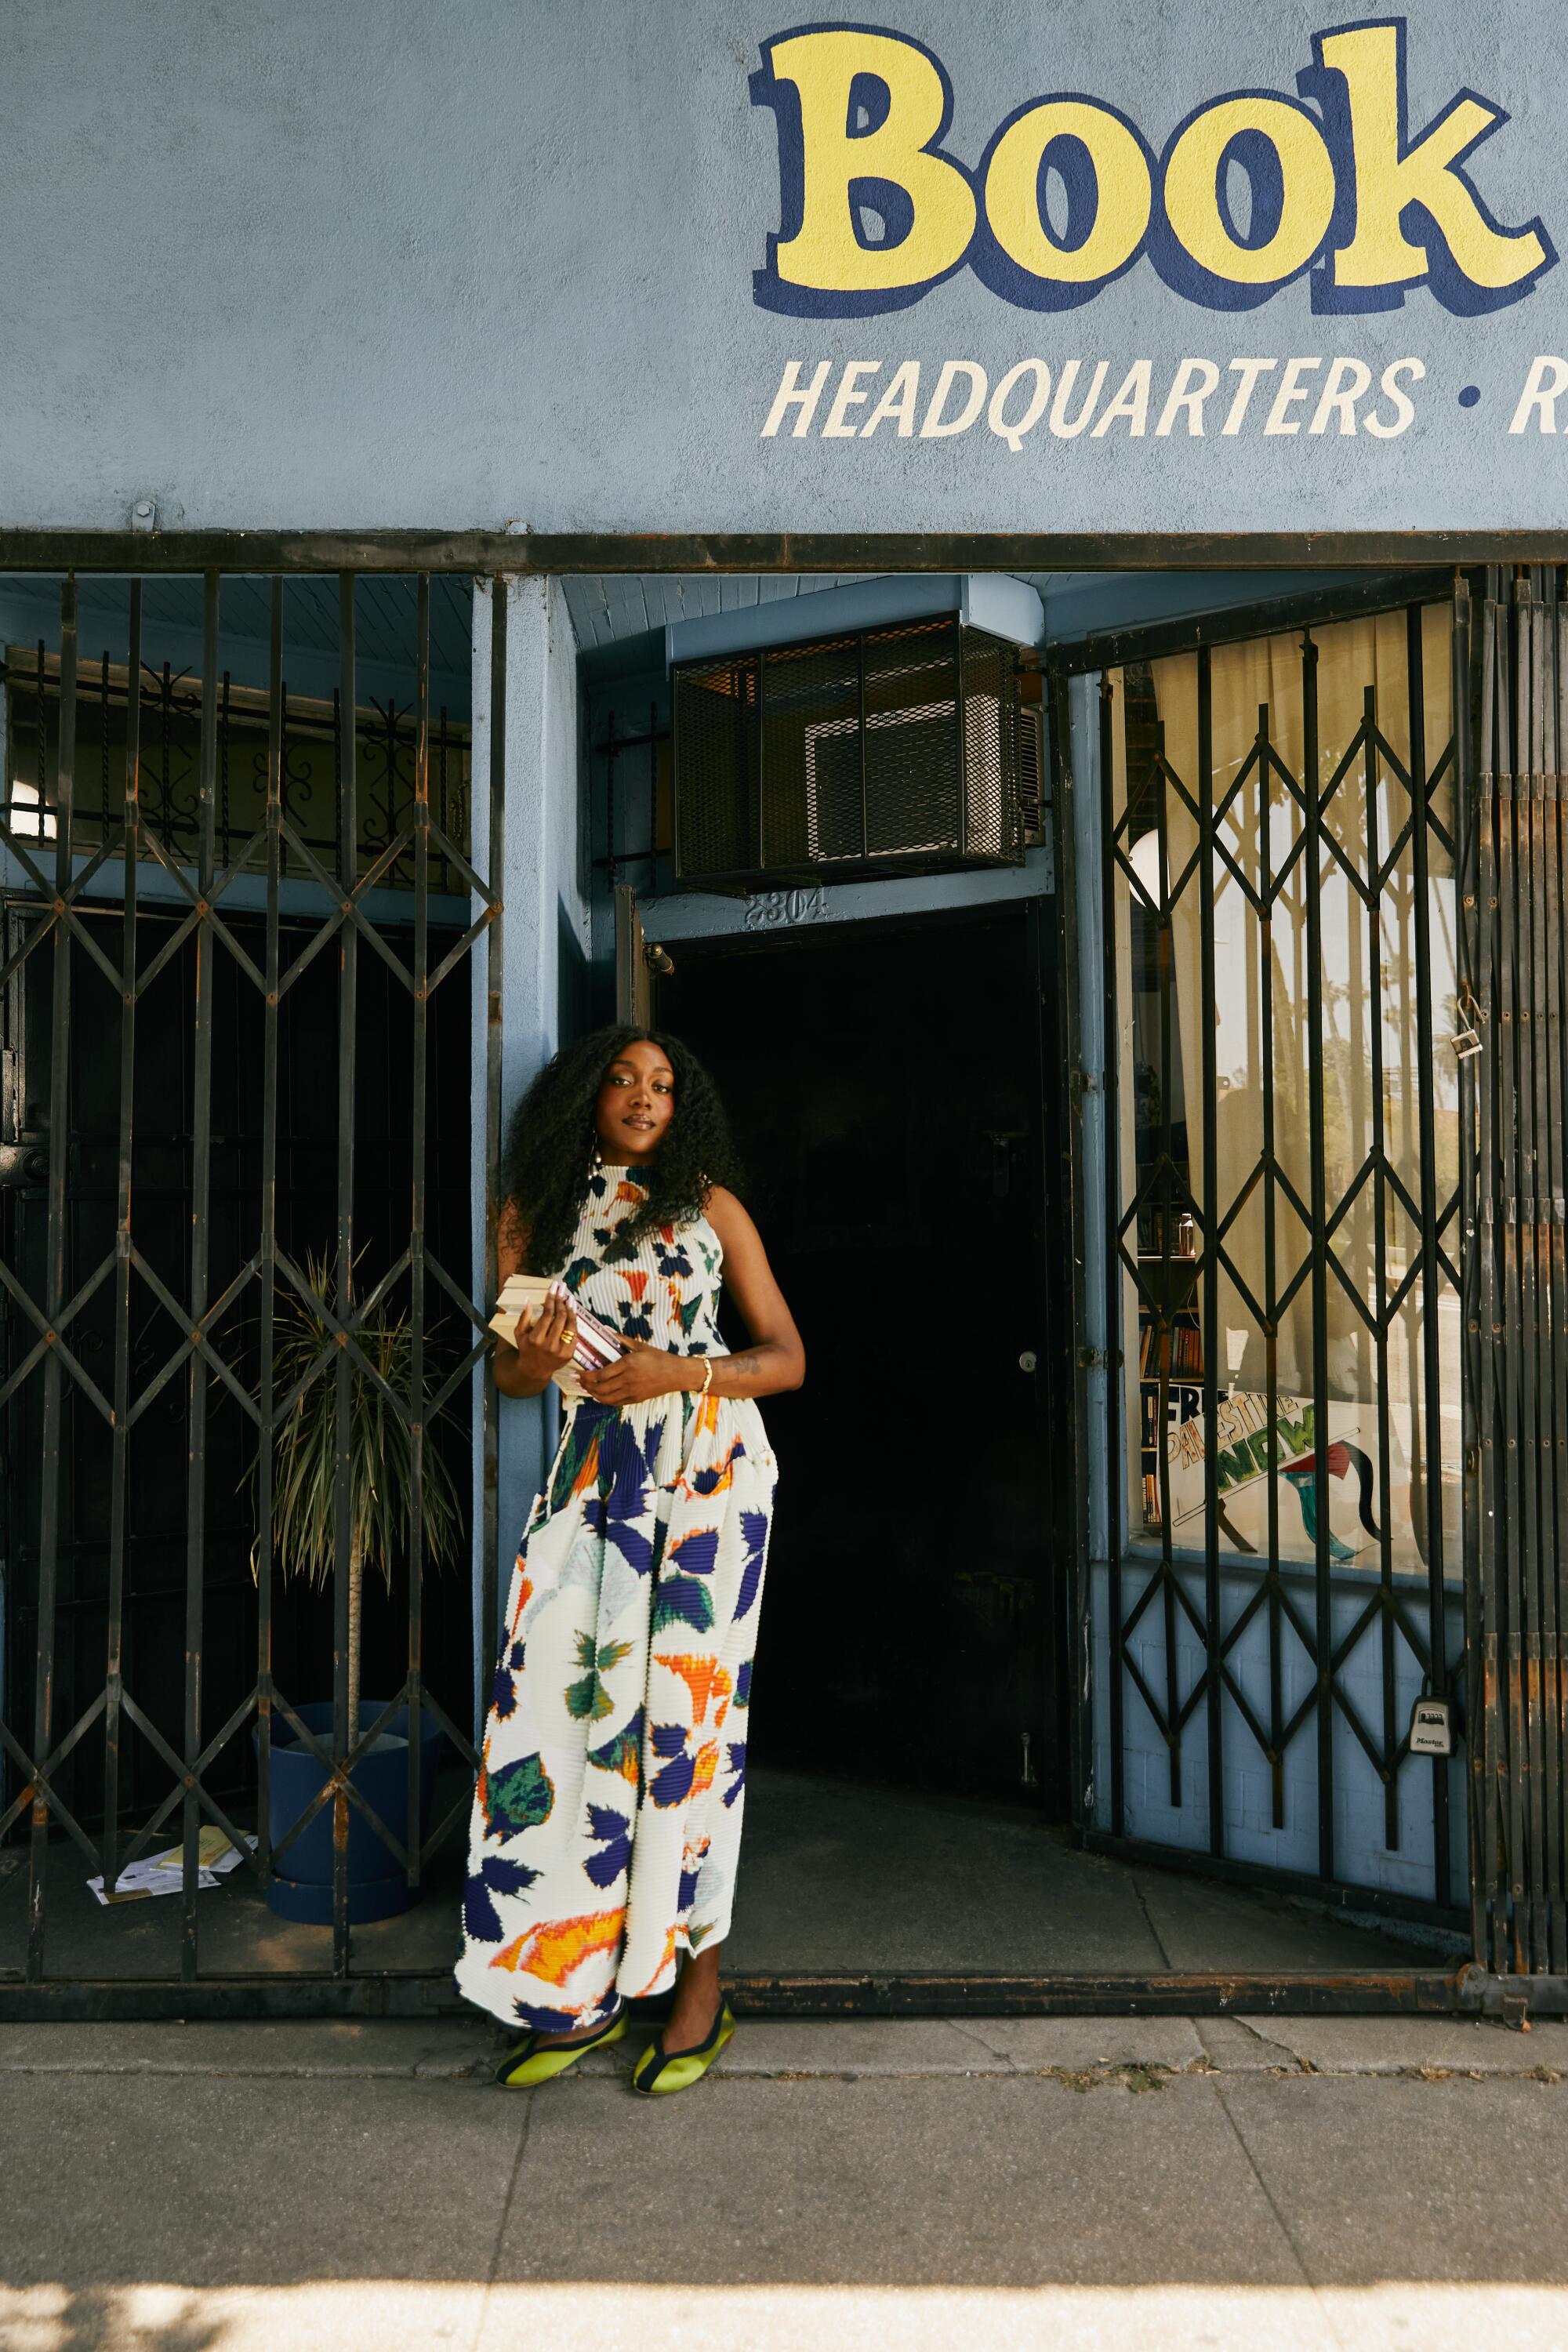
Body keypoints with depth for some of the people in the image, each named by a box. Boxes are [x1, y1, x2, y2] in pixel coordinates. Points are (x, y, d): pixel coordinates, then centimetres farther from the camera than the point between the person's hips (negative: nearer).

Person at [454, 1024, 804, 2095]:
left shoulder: (709, 1205, 4)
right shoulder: (538, 1215, 11)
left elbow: (787, 1358, 4)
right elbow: (509, 1373, 14)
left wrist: (679, 1370, -13)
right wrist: (537, 1355, -9)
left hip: (709, 1466, -2)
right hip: (595, 1472, 3)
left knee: (685, 1706, -5)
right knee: (557, 1699, -5)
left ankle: (700, 1988, 9)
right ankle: (582, 1992, 9)